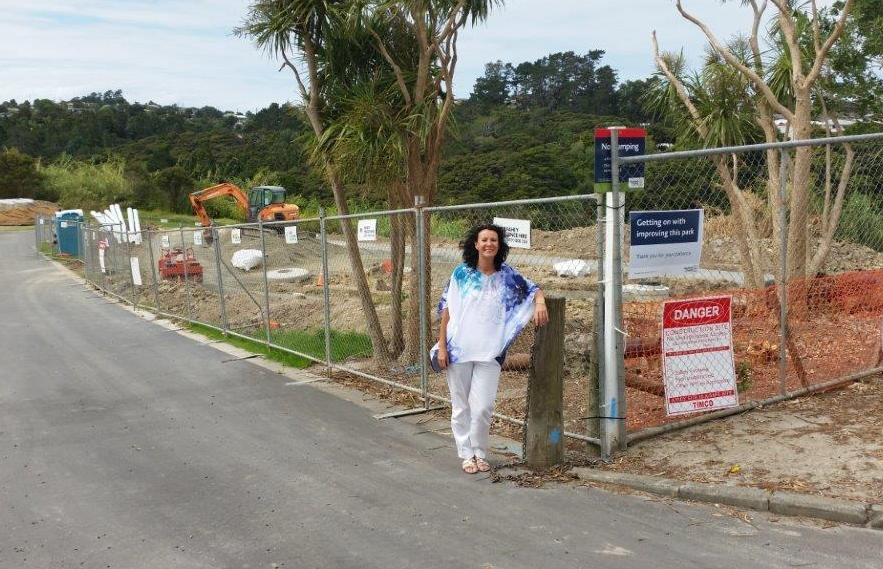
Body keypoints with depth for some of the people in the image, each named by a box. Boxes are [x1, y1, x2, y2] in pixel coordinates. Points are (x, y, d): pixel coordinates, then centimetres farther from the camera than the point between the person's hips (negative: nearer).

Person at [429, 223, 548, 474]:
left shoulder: (506, 275, 4)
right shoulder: (462, 273, 1)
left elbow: (534, 289, 13)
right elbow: (446, 310, 2)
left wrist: (539, 303, -12)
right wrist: (441, 347, -2)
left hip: (489, 353, 0)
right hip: (458, 350, 0)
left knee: (482, 408, -3)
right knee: (461, 406, 8)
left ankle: (480, 453, 18)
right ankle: (466, 454, 22)